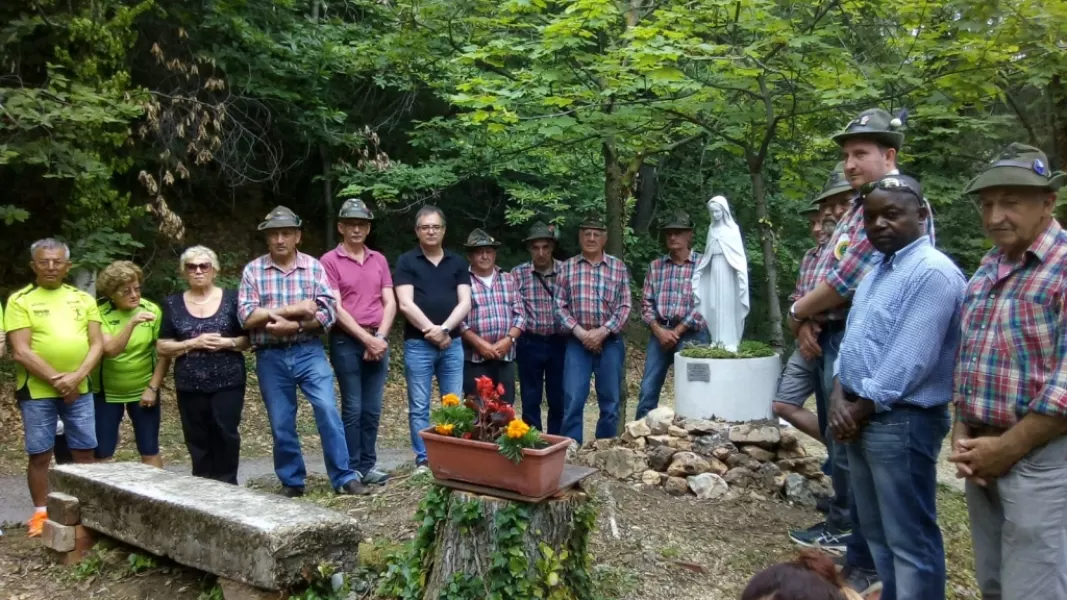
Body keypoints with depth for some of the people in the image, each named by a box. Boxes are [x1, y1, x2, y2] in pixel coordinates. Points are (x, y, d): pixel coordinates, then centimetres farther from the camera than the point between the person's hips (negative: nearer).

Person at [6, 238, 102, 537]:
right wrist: (56, 379, -15)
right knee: (40, 455, 5)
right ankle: (40, 513, 19)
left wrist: (76, 377, -11)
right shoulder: (20, 300, -2)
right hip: (36, 391, -3)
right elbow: (20, 352, -9)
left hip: (79, 389, 3)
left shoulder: (83, 299, 8)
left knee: (84, 452, 7)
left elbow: (97, 344, 3)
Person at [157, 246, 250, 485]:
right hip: (190, 386, 2)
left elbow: (250, 338, 4)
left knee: (226, 436, -5)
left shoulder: (232, 299, 2)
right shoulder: (173, 304, 6)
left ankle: (226, 486, 10)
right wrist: (193, 343, -12)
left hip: (228, 383, -2)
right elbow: (162, 347, 3)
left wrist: (227, 342, -15)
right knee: (198, 441, 7)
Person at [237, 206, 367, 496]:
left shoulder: (314, 267, 2)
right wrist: (294, 309, -14)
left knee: (328, 410, -10)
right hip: (271, 358, 1)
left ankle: (344, 478, 0)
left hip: (309, 352, -1)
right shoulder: (252, 270, 2)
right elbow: (246, 316, -9)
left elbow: (328, 312, -6)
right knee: (281, 423, 9)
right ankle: (291, 482, 24)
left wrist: (293, 325, -18)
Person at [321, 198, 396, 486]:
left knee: (372, 409, 7)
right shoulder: (330, 261, -2)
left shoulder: (379, 260, 12)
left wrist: (380, 337, -7)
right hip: (347, 342, -4)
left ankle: (368, 466, 16)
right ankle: (351, 470, 7)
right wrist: (366, 339, -13)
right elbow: (336, 309, -9)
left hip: (378, 341, 4)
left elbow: (390, 303, 8)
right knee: (353, 408, -1)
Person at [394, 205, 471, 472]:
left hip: (452, 343, 3)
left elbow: (465, 302, 1)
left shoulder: (458, 263, 10)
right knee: (419, 407, 3)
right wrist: (431, 330, -12)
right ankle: (423, 459, 12)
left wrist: (444, 329, -12)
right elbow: (406, 304, -8)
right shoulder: (406, 262, 2)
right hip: (418, 344, -2)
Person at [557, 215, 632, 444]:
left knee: (610, 401, 7)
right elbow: (560, 305, 2)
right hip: (577, 341, -1)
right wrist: (579, 331, -11)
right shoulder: (567, 267, 5)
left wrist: (603, 331, -11)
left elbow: (625, 307, 1)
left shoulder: (619, 267, 5)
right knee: (573, 401, -4)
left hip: (610, 341, 1)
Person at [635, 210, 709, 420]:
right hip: (659, 332, 3)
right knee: (648, 390, 4)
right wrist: (659, 331, -7)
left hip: (691, 334, -3)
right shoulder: (656, 266, 10)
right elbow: (646, 302, 7)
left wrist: (677, 331, -11)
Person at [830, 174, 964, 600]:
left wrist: (861, 408, -13)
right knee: (878, 532, 20)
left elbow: (910, 360, -22)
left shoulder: (932, 273, -16)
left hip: (901, 422, -9)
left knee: (910, 538, 2)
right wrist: (841, 395, 0)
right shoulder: (878, 269, 14)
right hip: (861, 416, 9)